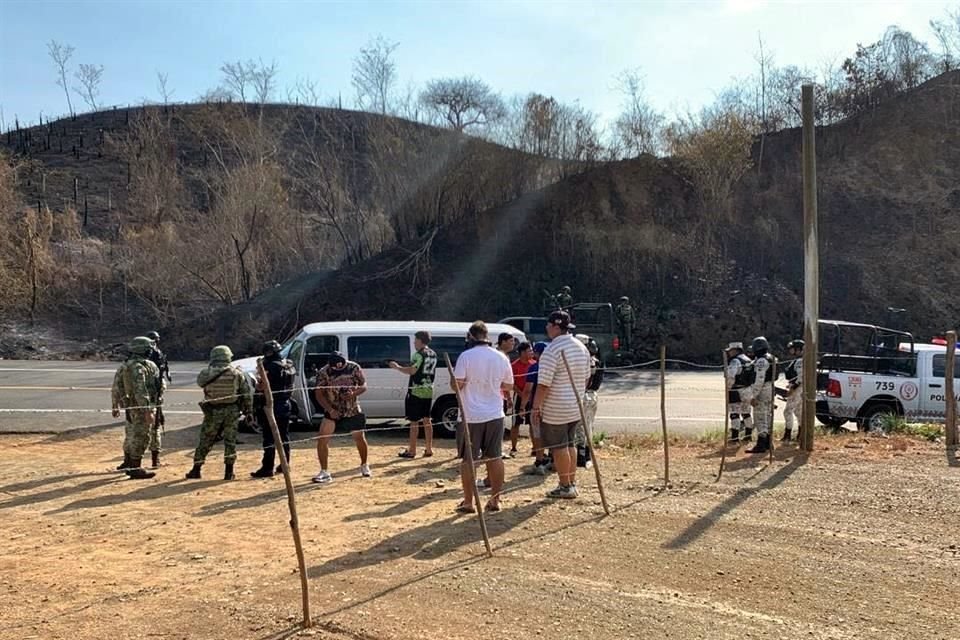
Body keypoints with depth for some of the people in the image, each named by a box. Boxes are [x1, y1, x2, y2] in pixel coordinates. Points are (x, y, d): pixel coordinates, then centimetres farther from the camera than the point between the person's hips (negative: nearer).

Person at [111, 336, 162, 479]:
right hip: (141, 407, -9)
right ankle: (135, 469, 3)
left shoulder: (124, 366, 9)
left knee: (131, 435, 21)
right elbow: (140, 391, -26)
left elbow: (116, 388, 15)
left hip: (129, 406, 9)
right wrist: (147, 411, -26)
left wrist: (115, 406, 23)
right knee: (140, 437, -2)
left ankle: (128, 463, 35)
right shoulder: (139, 367, -20)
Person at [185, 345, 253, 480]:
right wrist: (247, 409, 9)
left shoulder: (207, 372, -7)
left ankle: (196, 470, 15)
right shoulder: (236, 373, -3)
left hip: (213, 412, 0)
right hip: (231, 411, 0)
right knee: (230, 441, 7)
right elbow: (247, 392, -1)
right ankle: (229, 472, 7)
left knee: (205, 441, 10)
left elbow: (199, 382, 13)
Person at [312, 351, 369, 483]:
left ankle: (364, 465, 35)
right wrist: (330, 409, -23)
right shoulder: (323, 373, -15)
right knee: (322, 440, -13)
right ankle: (324, 472, -3)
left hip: (353, 410, 1)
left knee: (360, 438, 9)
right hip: (332, 411, -1)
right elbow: (319, 394, -12)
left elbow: (363, 386, -5)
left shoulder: (354, 368, -12)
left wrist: (354, 393, -27)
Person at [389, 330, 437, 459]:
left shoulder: (419, 354, -15)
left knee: (414, 421, -2)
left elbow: (411, 371, -18)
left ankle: (411, 451, 3)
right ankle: (429, 449, 14)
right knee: (426, 420, 12)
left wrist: (397, 367, -6)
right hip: (428, 391, 8)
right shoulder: (433, 354, 11)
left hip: (416, 392, -8)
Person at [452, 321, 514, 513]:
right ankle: (495, 500, 15)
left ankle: (468, 503, 9)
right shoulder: (501, 357, 2)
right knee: (495, 457, 11)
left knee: (468, 460, 6)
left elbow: (456, 385, -14)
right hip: (495, 415, 4)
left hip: (471, 417, -3)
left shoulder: (466, 356, -12)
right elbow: (509, 386, 10)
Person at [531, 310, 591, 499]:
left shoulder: (552, 350, -19)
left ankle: (565, 487, 8)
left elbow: (543, 384, -20)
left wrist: (536, 407, -13)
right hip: (576, 407, 8)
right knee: (570, 444, 17)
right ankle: (572, 483, 23)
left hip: (555, 409, -8)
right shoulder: (582, 348, 8)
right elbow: (586, 378, 16)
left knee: (559, 447, 2)